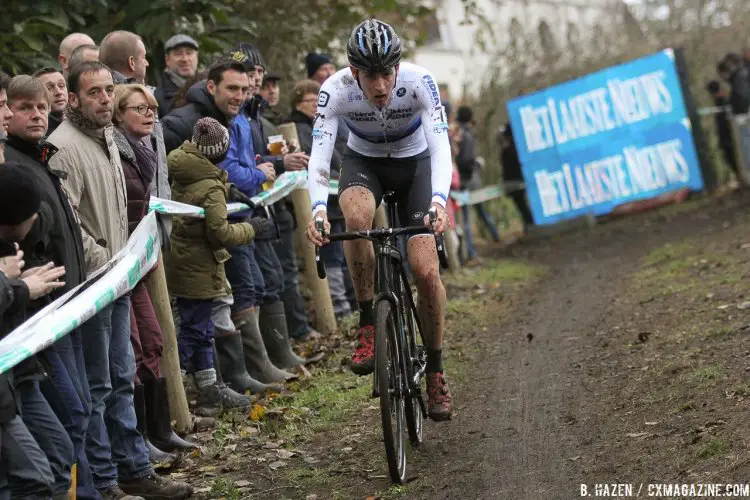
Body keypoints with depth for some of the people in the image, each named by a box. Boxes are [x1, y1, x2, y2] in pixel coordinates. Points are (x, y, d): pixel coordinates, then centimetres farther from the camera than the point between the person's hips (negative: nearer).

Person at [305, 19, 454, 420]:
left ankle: (435, 372, 7)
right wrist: (318, 209, -50)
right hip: (363, 162, 0)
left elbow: (441, 146, -36)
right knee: (356, 215, -37)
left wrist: (439, 200, -53)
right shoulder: (336, 90, -28)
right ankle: (368, 325, -21)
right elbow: (318, 157, -33)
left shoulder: (419, 82, -30)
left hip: (414, 162, 0)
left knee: (426, 271, -14)